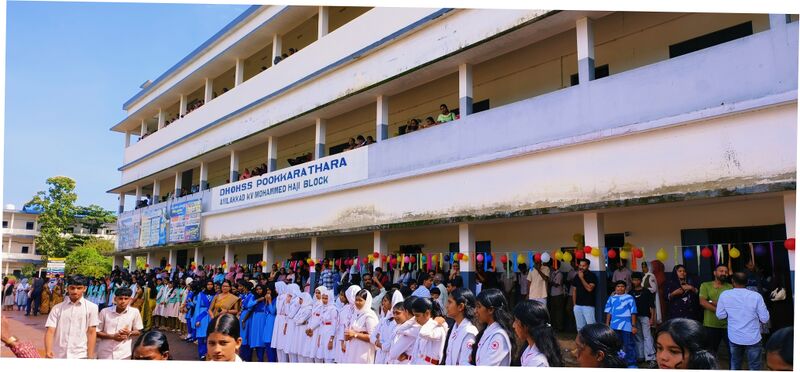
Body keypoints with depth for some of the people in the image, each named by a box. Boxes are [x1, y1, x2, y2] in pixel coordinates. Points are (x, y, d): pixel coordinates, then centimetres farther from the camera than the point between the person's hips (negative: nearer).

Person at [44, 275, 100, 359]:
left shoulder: (91, 307, -1)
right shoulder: (57, 308, 5)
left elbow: (91, 333, -1)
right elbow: (50, 331, -2)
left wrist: (90, 357, -5)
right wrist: (48, 351, -20)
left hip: (80, 356, -2)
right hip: (58, 356, 3)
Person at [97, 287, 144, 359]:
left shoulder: (134, 312, -5)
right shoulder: (105, 312, -5)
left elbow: (138, 332, 7)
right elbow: (96, 332, 1)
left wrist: (129, 333, -15)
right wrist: (112, 336, -14)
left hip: (123, 355, 0)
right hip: (104, 354, 1)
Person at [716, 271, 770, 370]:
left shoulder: (724, 295, -9)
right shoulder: (756, 296, -14)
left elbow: (720, 315, -2)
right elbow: (765, 319, -8)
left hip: (734, 338, 2)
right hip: (753, 338, -2)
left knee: (735, 365, 20)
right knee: (755, 367, 11)